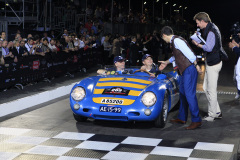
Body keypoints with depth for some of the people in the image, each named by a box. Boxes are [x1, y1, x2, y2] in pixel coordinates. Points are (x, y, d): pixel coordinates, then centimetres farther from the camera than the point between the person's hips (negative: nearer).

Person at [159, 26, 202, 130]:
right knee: (182, 93, 16)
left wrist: (196, 65, -17)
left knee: (189, 94, -11)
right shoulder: (173, 42, 17)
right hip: (184, 70, 11)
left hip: (189, 69, -11)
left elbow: (189, 53, -20)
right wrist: (166, 62, 40)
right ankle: (182, 118, 26)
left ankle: (196, 120, -7)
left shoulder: (177, 40, -15)